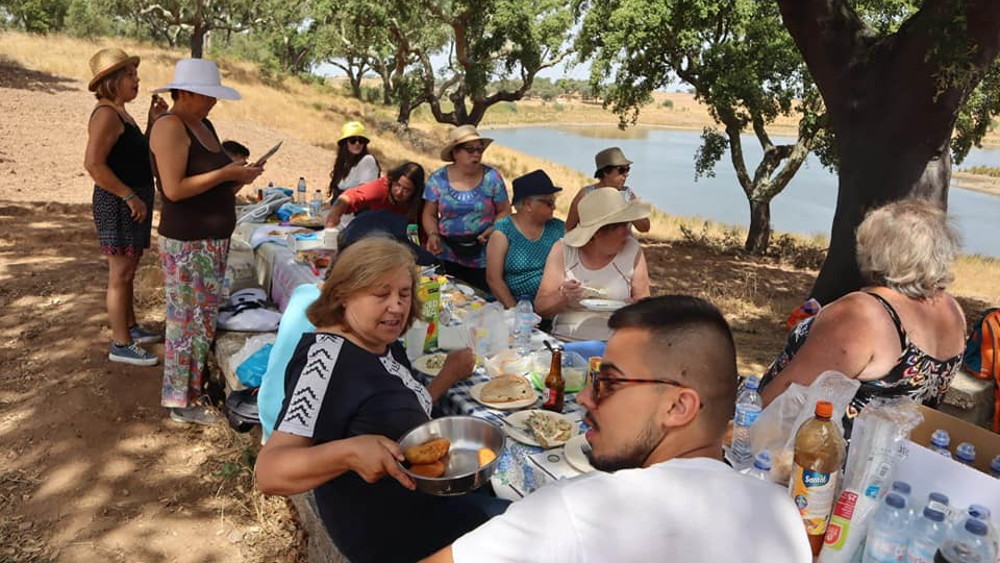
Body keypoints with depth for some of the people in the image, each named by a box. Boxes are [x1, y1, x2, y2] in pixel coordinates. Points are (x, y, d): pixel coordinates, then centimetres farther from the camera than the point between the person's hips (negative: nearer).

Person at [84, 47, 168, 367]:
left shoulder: (121, 114, 13)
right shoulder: (106, 114, -16)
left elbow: (139, 155, 20)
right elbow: (93, 164, -24)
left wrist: (154, 122, 9)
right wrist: (130, 196, -22)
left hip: (132, 201, 10)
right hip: (118, 204, -10)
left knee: (128, 271, 18)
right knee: (120, 275, -3)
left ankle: (131, 328, 31)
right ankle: (121, 345, 6)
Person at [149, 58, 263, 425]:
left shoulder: (204, 125, 14)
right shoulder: (170, 127, -14)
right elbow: (174, 189, -22)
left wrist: (238, 180, 3)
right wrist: (225, 173, -18)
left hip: (213, 238, 9)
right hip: (187, 243, -9)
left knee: (205, 316, 14)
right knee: (189, 319, -2)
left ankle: (198, 382, 27)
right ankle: (181, 402, 10)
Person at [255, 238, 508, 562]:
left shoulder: (385, 345, 2)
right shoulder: (327, 355, -24)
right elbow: (268, 474, -29)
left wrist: (450, 374, 7)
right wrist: (346, 453, -45)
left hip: (427, 494, 8)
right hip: (391, 528, -8)